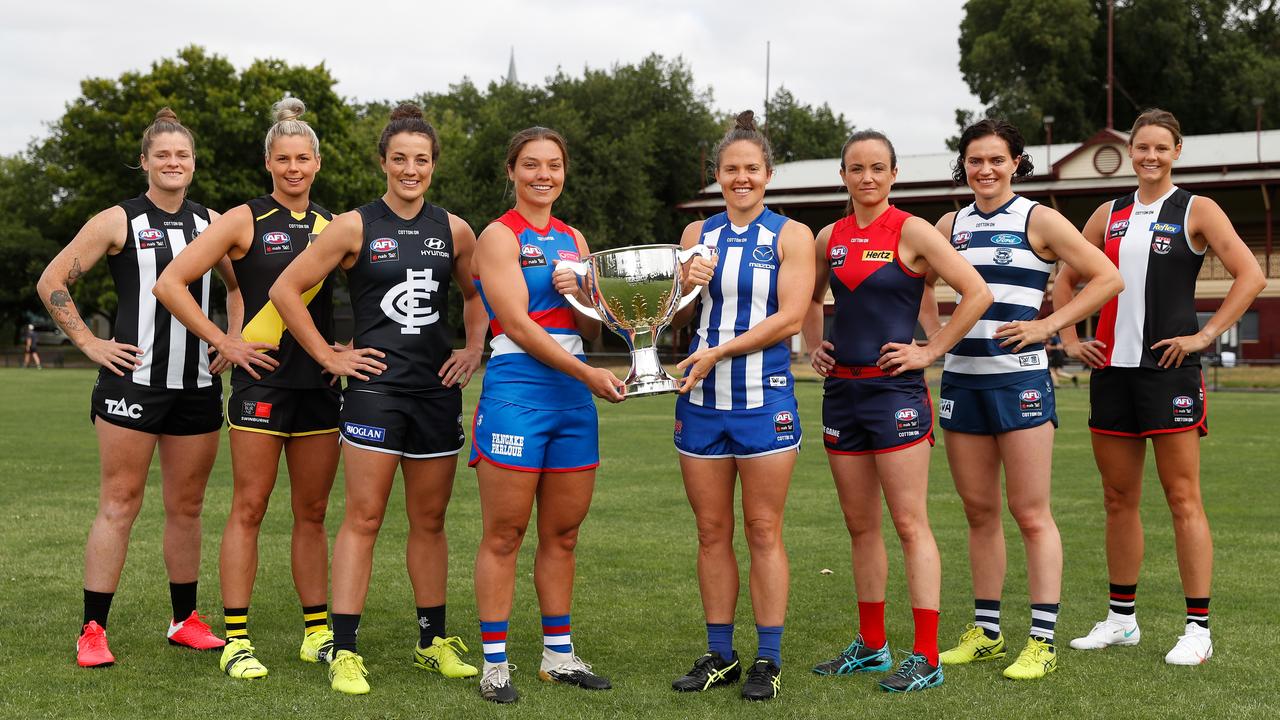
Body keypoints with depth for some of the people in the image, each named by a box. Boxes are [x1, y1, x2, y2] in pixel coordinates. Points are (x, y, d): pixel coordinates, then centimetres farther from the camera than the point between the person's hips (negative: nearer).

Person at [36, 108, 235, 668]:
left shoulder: (212, 223, 11)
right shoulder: (118, 222, -1)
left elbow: (239, 286, 26)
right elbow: (52, 282, -2)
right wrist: (90, 343, -6)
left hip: (197, 385, 4)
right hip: (133, 380, -4)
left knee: (186, 506, 11)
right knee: (119, 504, -5)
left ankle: (185, 621, 22)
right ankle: (93, 629, 0)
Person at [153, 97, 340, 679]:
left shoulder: (335, 225, 11)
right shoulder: (245, 220, -2)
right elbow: (169, 283, -5)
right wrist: (223, 341, -7)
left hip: (319, 382, 4)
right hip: (261, 377, -4)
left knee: (312, 513, 9)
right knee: (249, 508, -2)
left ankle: (317, 632, 17)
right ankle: (236, 640, 3)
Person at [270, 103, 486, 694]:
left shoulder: (453, 230, 8)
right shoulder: (355, 227, -3)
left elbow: (476, 295, 25)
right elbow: (286, 289, -3)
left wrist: (473, 351, 11)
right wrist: (328, 356, -5)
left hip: (438, 388, 4)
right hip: (376, 385, -4)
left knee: (430, 521, 11)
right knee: (363, 518, -6)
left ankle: (434, 641, 22)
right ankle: (344, 653, -3)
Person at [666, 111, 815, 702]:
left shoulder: (791, 236, 1)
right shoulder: (697, 234, 12)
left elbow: (790, 318, -10)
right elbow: (676, 319, 14)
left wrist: (718, 352, -16)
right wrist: (688, 288, -8)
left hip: (764, 399, -4)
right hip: (701, 401, 4)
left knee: (763, 531, -1)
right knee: (711, 532, 7)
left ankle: (768, 660, 7)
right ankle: (719, 655, 16)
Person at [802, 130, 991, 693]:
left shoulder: (911, 232, -7)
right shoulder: (830, 238, 10)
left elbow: (978, 293, -11)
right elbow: (810, 299, 29)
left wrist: (930, 351, -11)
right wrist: (813, 347, 14)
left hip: (895, 390, -6)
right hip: (841, 390, 6)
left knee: (910, 524, -7)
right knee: (860, 526, 12)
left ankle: (926, 657, -4)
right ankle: (871, 646, 22)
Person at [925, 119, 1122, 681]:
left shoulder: (1038, 220, -2)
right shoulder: (951, 225, 11)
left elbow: (1107, 278, -5)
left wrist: (1047, 325, -10)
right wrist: (936, 334, 10)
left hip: (1019, 376, -5)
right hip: (961, 377, 5)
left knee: (1031, 513, -3)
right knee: (979, 512, 10)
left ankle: (1042, 643, 1)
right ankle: (984, 632, 19)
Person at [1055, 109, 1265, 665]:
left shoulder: (1197, 211, 0)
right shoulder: (1109, 216, 13)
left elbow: (1251, 276, -9)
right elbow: (1066, 279, 22)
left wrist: (1204, 336, -13)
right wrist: (1070, 340, 10)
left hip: (1169, 368, -5)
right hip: (1111, 368, 5)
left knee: (1183, 498, -5)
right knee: (1118, 499, 10)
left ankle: (1198, 628, 0)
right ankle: (1121, 619, 19)